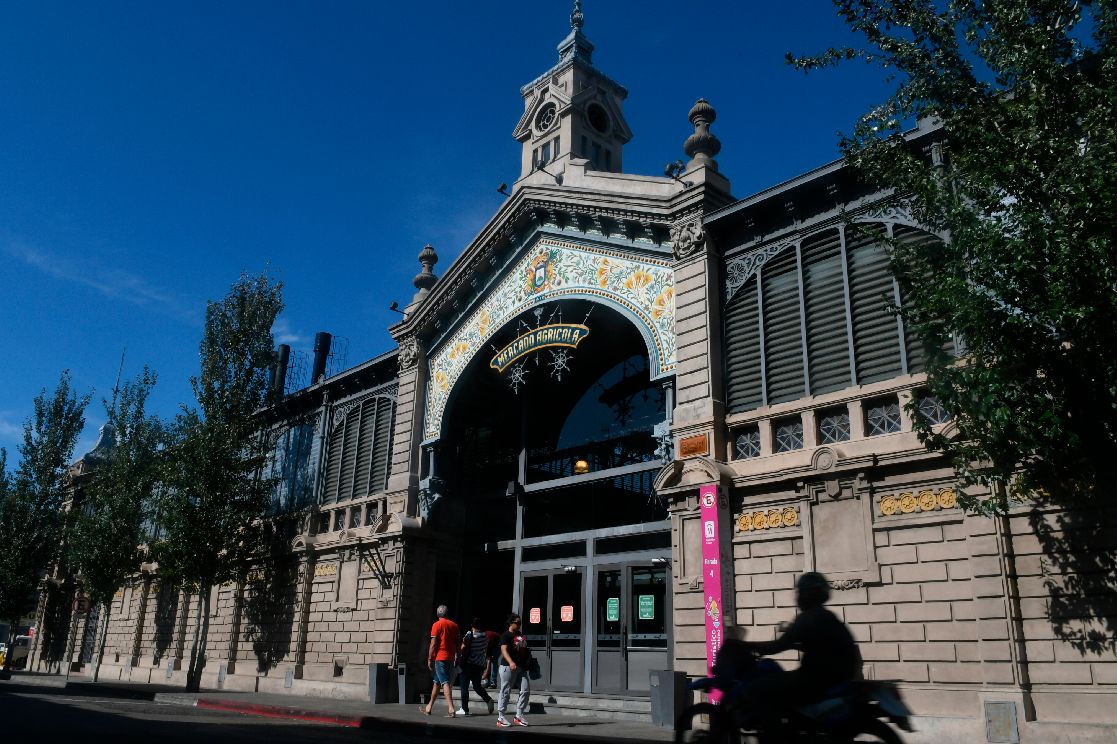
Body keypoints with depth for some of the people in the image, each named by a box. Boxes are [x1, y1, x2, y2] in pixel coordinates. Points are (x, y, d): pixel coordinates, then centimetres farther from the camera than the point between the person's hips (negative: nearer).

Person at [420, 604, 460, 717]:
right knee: (436, 682, 17)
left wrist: (429, 659, -6)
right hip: (450, 658, 6)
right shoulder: (454, 625, 10)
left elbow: (433, 644, -11)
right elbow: (457, 644, 12)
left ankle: (451, 708, -19)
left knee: (445, 683, -9)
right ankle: (429, 707, 26)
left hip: (439, 657, -6)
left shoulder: (437, 625, -7)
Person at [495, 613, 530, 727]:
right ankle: (500, 718, 5)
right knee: (505, 692, -3)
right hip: (508, 667, -8)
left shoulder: (521, 636, 19)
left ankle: (518, 716, 11)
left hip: (521, 667, 8)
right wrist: (511, 662, -31)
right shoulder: (506, 635, -5)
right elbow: (504, 650, -17)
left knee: (526, 690, 1)